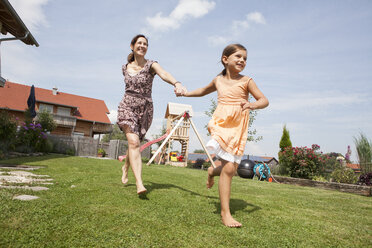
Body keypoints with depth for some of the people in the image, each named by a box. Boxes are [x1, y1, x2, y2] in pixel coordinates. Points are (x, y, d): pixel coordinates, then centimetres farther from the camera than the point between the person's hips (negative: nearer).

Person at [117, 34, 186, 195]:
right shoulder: (125, 68, 7)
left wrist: (176, 83, -48)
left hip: (145, 109, 0)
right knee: (133, 142, -19)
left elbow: (164, 74, -27)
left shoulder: (151, 65, -4)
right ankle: (139, 183, -25)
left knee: (134, 143, 11)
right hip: (127, 106, 1)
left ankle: (126, 167, 42)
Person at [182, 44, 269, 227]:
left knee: (230, 169, -1)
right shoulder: (218, 80, 12)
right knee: (228, 167, -18)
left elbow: (264, 100, -1)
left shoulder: (246, 81, 4)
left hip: (238, 128, 1)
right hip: (220, 124, 0)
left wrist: (253, 105, -23)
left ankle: (212, 171, 36)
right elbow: (203, 91, 33)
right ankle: (225, 213, -5)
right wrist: (185, 93, 37)